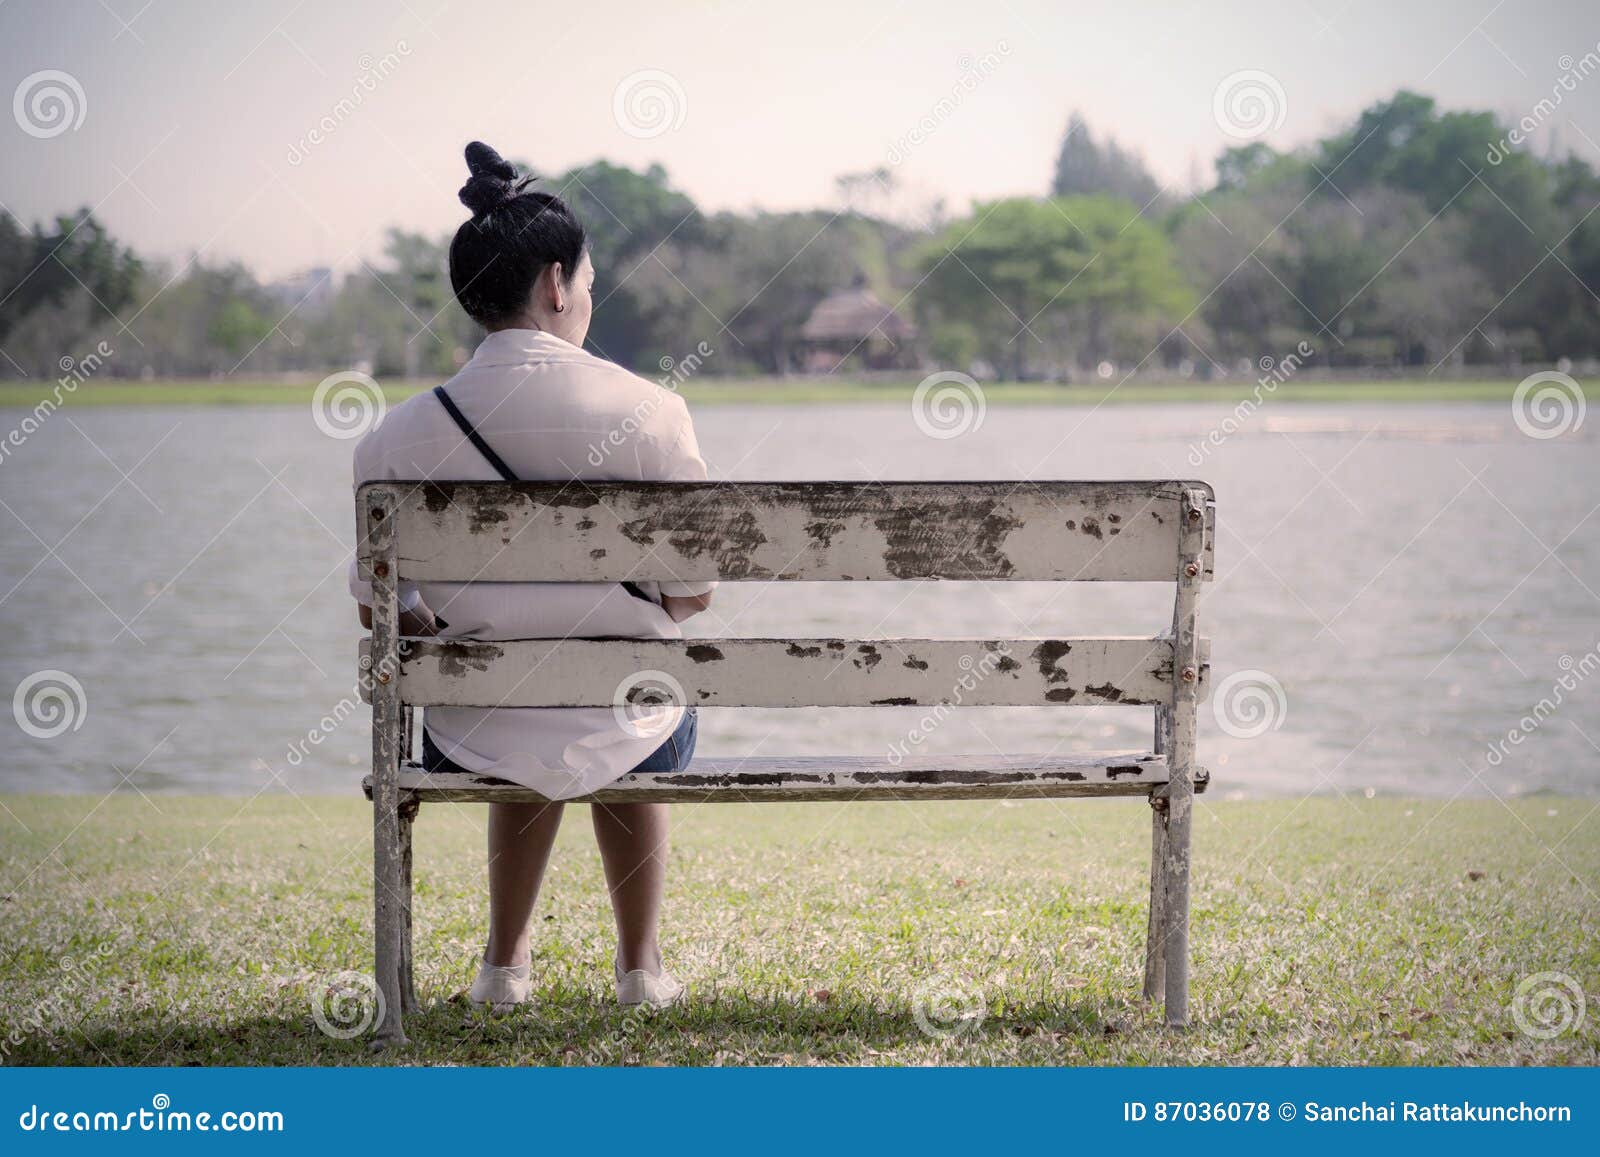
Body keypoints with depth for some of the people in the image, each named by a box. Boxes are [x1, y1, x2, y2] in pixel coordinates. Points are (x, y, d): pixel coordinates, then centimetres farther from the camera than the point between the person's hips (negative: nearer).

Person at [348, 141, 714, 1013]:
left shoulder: (401, 438, -11)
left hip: (477, 744, 1)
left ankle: (505, 963, 47)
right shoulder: (647, 411, -15)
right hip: (622, 736, -1)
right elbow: (694, 593, -7)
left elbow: (381, 614, -3)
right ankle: (641, 965, 46)